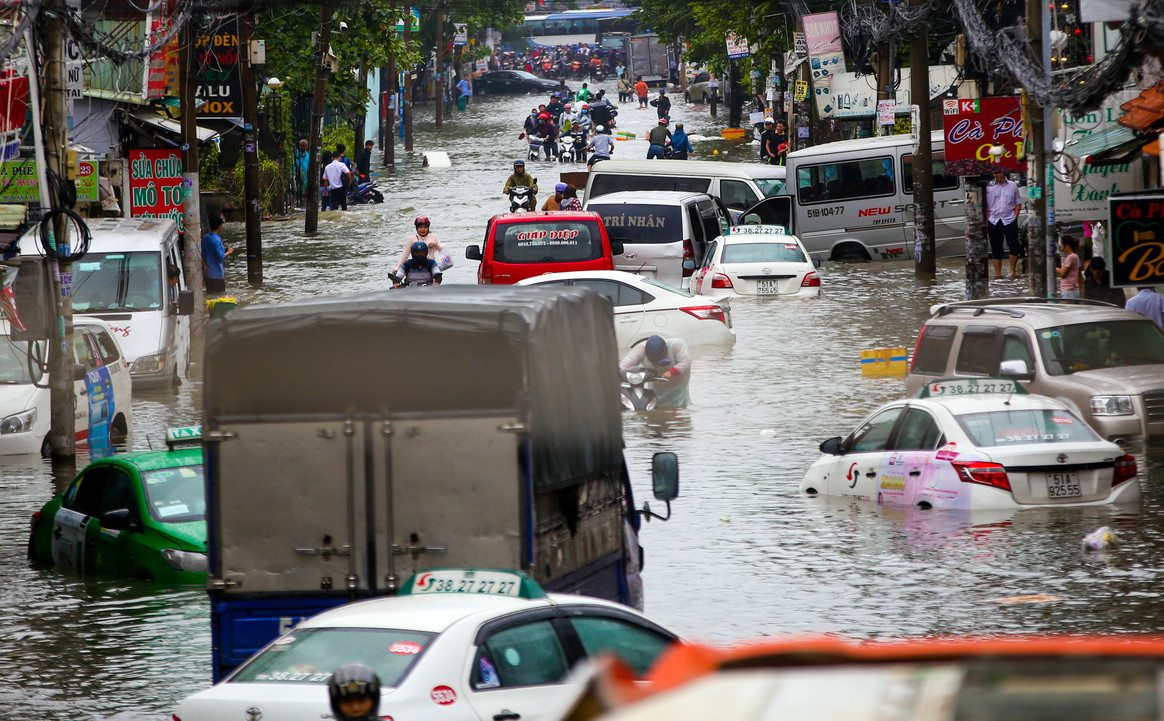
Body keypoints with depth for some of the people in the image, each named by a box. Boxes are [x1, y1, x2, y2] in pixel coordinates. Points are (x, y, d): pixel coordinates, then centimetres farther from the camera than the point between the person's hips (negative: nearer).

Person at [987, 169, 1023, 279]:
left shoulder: (1013, 185, 10)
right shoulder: (989, 186, 6)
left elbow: (1018, 203, 13)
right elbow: (986, 205, 7)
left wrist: (1015, 216, 1)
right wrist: (988, 219, -2)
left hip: (1009, 220, 0)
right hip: (994, 221, 0)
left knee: (1014, 245, -7)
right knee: (996, 248, 2)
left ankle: (1013, 270, 6)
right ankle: (998, 273, 8)